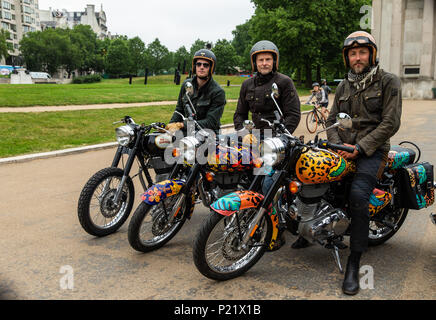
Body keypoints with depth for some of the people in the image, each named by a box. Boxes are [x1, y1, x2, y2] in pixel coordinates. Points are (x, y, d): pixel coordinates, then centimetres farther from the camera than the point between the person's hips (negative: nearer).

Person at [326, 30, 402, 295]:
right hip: (343, 148, 6)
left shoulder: (388, 82, -1)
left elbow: (390, 123, -9)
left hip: (372, 150, -6)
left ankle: (354, 263, -20)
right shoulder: (343, 87, 17)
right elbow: (332, 120, 16)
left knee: (358, 195, -29)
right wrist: (337, 145, -4)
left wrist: (360, 147, -17)